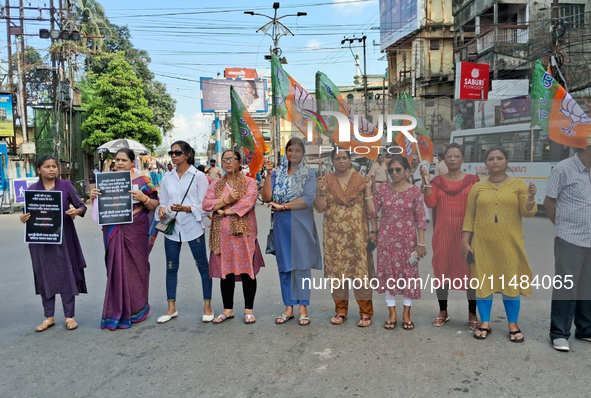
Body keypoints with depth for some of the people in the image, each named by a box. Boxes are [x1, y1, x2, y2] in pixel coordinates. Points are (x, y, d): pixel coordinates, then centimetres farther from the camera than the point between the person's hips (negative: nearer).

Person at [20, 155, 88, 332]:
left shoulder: (66, 185, 0)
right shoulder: (32, 189, 5)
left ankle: (69, 316, 10)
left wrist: (77, 211, -20)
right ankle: (49, 317, 19)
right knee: (44, 276, 7)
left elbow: (81, 206, 2)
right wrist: (24, 219, -12)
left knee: (66, 275, 1)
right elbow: (28, 213, 9)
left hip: (63, 237, -2)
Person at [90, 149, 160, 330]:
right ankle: (117, 311, 13)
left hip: (136, 231, -2)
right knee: (116, 268, 3)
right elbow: (99, 206, 13)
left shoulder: (142, 180, -1)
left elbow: (154, 206, -2)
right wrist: (93, 197, -7)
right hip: (114, 231, 3)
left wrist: (144, 198, -21)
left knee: (136, 267, 5)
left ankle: (136, 309, 20)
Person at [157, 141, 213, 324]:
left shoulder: (198, 176, -3)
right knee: (171, 267, 9)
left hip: (193, 227, -4)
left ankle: (207, 307, 15)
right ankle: (171, 308, 21)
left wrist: (186, 208, -21)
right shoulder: (167, 178, 10)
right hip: (172, 227, 4)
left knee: (202, 265, 3)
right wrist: (162, 210, -10)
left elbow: (205, 205, -6)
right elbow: (163, 202, 13)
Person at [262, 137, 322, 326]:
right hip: (281, 225, 3)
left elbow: (308, 199, -15)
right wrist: (268, 175, -10)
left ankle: (303, 308, 13)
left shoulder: (309, 174, -1)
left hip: (301, 225, -3)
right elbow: (267, 197, -3)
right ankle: (288, 307, 18)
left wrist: (283, 206, -13)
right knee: (284, 266, 8)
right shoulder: (277, 173, 7)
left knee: (301, 264, 4)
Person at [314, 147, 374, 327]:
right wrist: (321, 191, -14)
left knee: (361, 271, -2)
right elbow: (319, 208, 0)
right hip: (334, 234, 1)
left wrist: (368, 188, -10)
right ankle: (340, 310, 21)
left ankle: (366, 312, 10)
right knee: (337, 271, 6)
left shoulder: (360, 179, 4)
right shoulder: (326, 180, 6)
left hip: (357, 233, -1)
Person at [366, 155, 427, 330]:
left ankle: (406, 313, 22)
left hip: (407, 240, -2)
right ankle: (392, 313, 21)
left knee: (408, 274, 6)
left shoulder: (415, 191, -5)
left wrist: (421, 242, -7)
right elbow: (372, 211, -1)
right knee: (388, 273, 7)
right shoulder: (383, 189, 2)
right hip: (386, 239, 2)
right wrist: (368, 191, -7)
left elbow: (420, 218, -5)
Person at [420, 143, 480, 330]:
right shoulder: (437, 181, 7)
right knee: (442, 270, 7)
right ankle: (443, 312, 21)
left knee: (470, 271, 0)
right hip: (443, 232, 1)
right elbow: (430, 203, -6)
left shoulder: (472, 180, 4)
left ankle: (472, 314, 14)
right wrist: (426, 181, -12)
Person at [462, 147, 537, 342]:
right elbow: (469, 216, 6)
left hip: (509, 244, -1)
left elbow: (527, 213, 1)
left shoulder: (518, 184, 4)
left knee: (511, 283, 4)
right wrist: (465, 241, 1)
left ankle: (513, 325, 19)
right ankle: (485, 323, 19)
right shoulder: (478, 187, 7)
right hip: (483, 244, 1)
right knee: (483, 282, 5)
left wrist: (530, 199, -20)